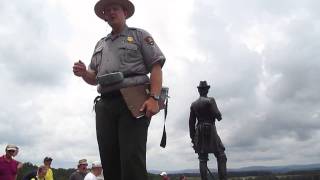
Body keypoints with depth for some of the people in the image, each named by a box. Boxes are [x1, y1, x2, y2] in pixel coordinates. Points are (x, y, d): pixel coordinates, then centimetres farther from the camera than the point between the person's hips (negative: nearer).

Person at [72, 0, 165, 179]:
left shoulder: (139, 35, 12)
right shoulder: (100, 44, 27)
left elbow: (156, 67, 0)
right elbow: (94, 78, 27)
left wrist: (154, 97, -16)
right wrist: (84, 73, 2)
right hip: (105, 104, 6)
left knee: (132, 160, -14)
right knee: (109, 161, 4)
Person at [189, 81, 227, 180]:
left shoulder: (193, 104, 9)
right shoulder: (210, 100, -6)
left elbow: (191, 122, 9)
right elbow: (218, 115, -14)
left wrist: (193, 137, 14)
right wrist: (219, 116, 10)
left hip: (199, 133, 5)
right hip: (210, 130, -5)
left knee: (202, 158, 6)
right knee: (221, 156, 1)